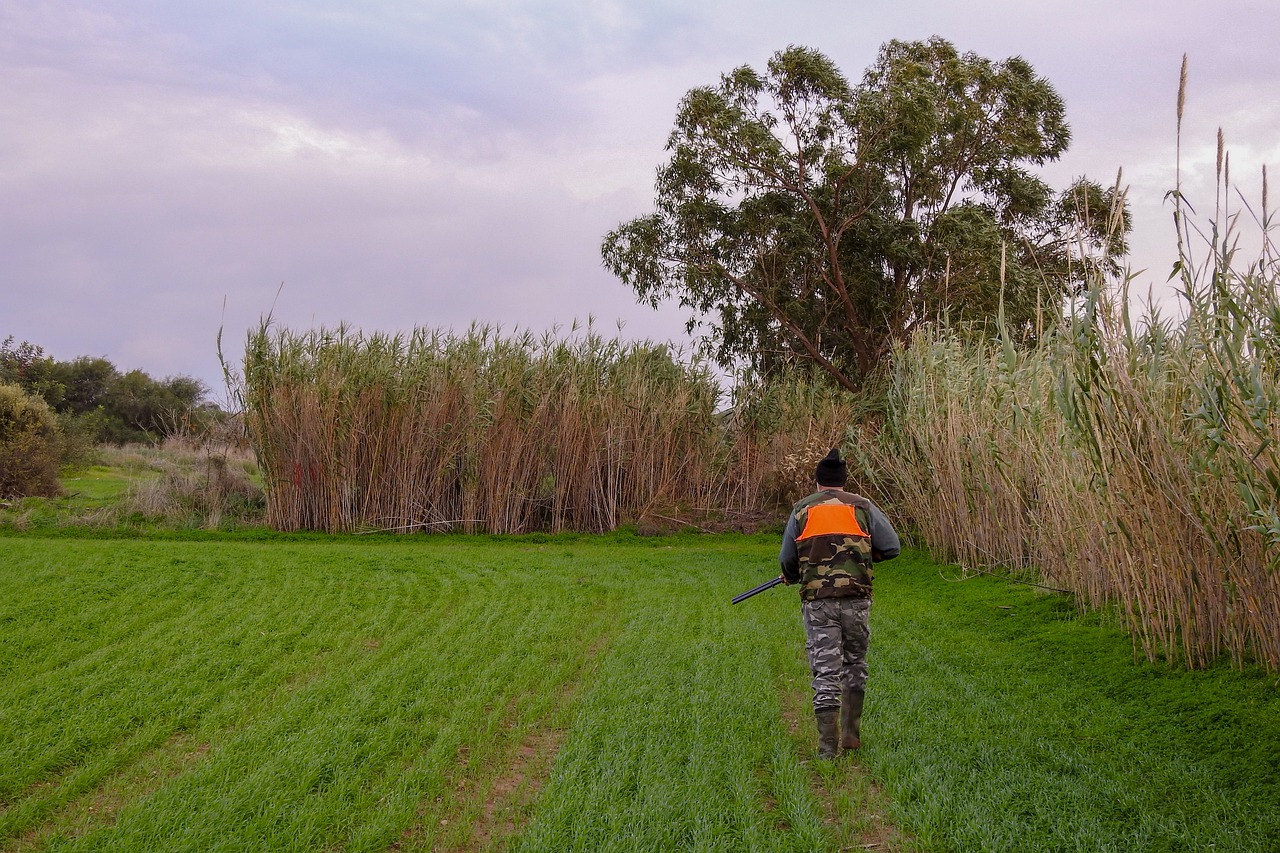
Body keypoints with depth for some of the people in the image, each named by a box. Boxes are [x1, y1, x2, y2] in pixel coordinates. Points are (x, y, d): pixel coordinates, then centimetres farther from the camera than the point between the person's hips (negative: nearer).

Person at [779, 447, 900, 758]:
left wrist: (792, 577, 32)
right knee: (855, 664, 18)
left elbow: (787, 559, 10)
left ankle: (827, 746, -1)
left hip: (816, 601, 0)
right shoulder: (862, 507, 6)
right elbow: (891, 547, 2)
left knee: (825, 671, 2)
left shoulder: (801, 510, 8)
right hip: (856, 598, 0)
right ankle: (852, 734, 21)